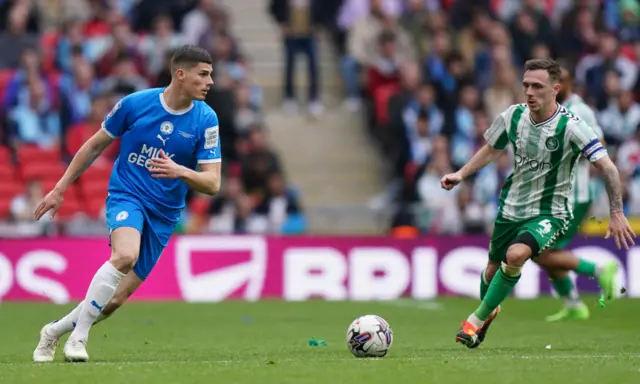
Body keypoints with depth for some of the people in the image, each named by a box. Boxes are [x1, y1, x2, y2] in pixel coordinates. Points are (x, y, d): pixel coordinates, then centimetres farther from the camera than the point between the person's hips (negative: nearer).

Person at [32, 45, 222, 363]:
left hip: (163, 215, 3)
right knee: (125, 255, -35)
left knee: (114, 300, -2)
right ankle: (78, 336, -23)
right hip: (126, 195, -3)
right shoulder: (134, 104, -7)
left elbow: (212, 183, -7)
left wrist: (180, 171, -27)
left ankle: (54, 331, 23)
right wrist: (60, 189, 8)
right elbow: (95, 145, 7)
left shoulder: (206, 120, -5)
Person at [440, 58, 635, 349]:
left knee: (516, 255, -30)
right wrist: (460, 175, 4)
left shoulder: (571, 127, -20)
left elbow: (607, 167, -19)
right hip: (511, 207, 5)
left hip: (550, 213, -5)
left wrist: (616, 214, -22)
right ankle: (488, 309, 50)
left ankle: (478, 319, -12)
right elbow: (491, 150, 14)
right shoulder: (513, 116, -6)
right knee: (493, 267, 15)